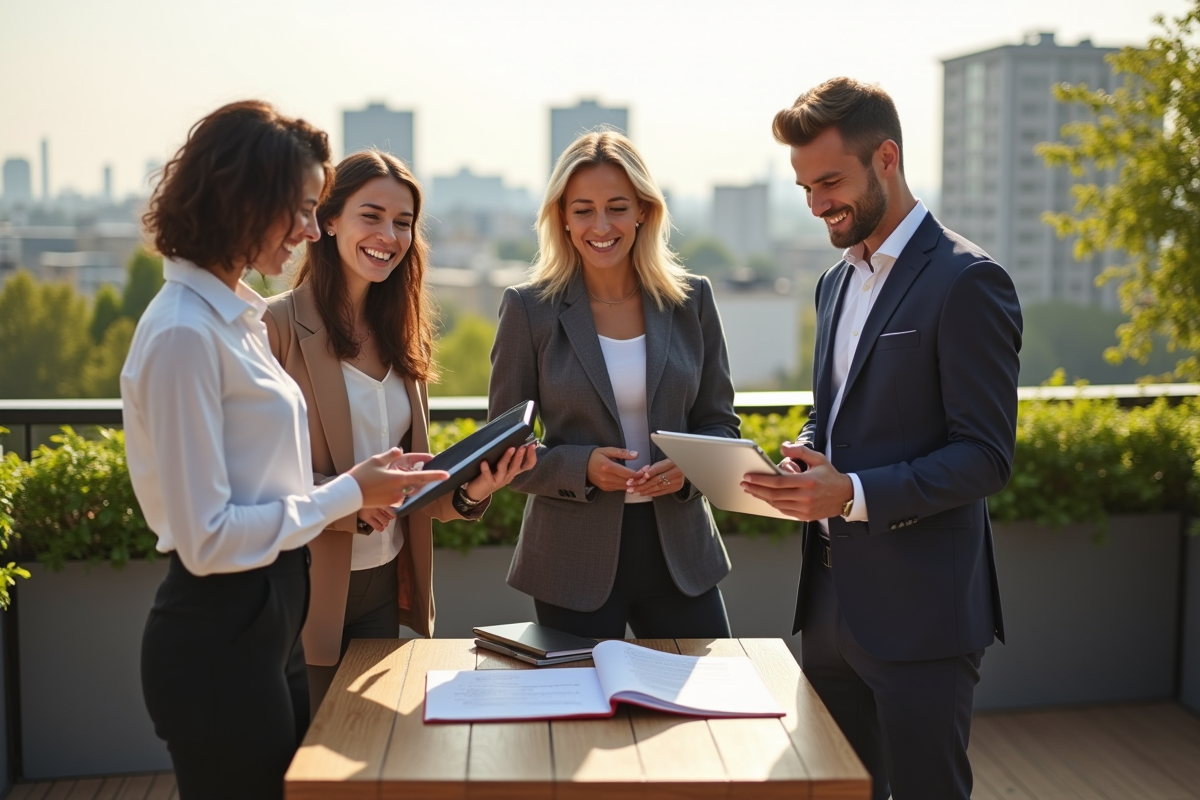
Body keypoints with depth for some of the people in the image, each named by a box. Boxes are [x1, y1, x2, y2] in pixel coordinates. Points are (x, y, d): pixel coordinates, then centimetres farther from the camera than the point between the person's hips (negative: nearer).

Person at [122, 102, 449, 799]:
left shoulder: (237, 317, 9)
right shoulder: (184, 334, -19)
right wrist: (348, 494, -14)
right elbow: (206, 538, -21)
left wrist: (363, 487, 3)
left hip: (268, 624, 9)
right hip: (218, 641, -9)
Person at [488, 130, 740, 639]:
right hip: (574, 558, -2)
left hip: (680, 551, 2)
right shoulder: (529, 309, -4)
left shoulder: (691, 300, 2)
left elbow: (718, 421, 8)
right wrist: (581, 467, -19)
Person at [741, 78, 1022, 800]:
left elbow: (985, 456, -15)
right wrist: (804, 459, 1)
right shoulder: (838, 281, 14)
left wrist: (853, 493, -25)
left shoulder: (966, 281, -12)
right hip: (832, 601, 8)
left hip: (919, 611, -8)